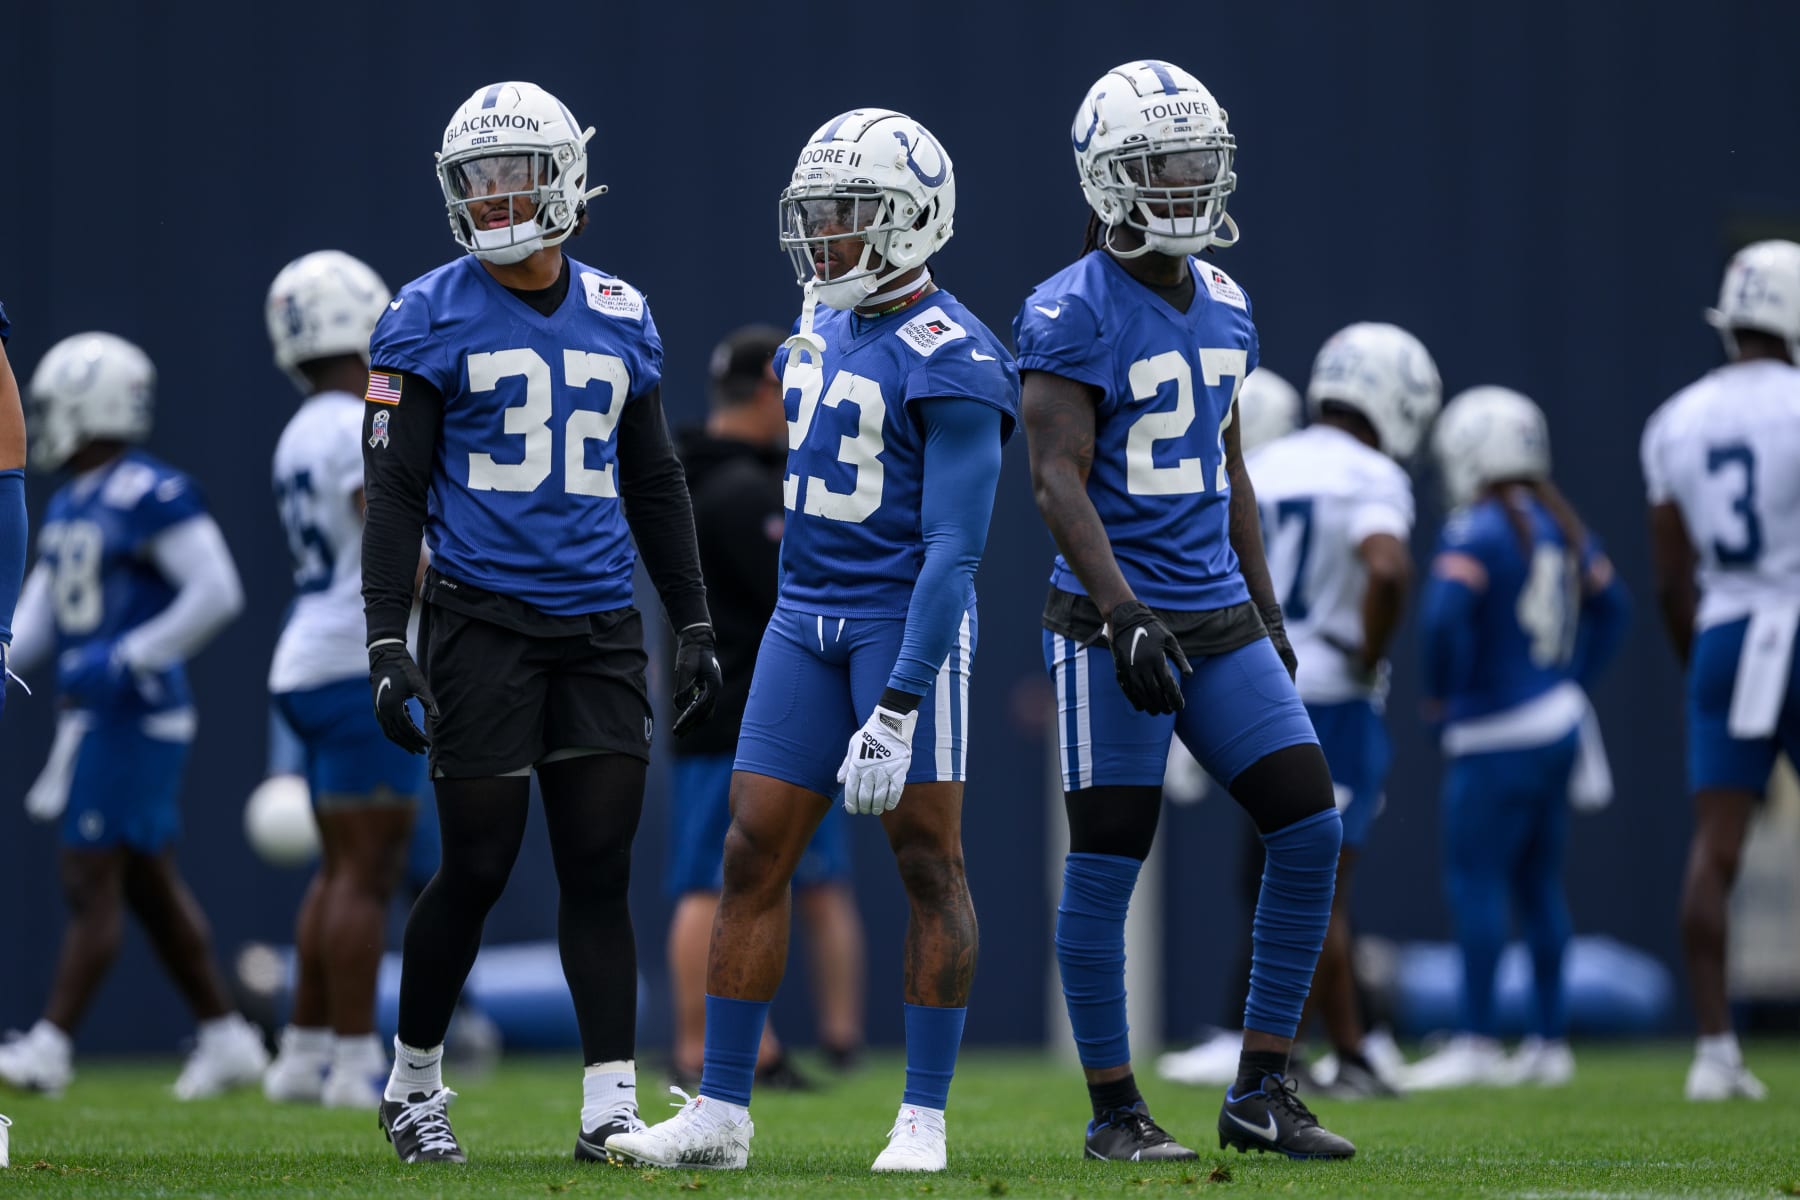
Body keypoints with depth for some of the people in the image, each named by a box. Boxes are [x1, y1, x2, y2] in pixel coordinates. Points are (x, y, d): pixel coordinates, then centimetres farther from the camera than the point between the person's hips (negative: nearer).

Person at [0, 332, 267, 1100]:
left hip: (135, 715, -9)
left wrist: (128, 660, -20)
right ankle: (227, 1041, 18)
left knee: (92, 881, -7)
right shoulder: (69, 507, 14)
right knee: (150, 886, 12)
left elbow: (217, 595, -18)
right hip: (92, 715, 9)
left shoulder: (150, 497, -15)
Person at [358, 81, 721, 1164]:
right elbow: (394, 492, -3)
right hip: (482, 619, -3)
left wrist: (696, 626, 15)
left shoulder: (620, 319, 11)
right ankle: (414, 1084, 16)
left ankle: (612, 1108, 0)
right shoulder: (431, 320, -1)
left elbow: (655, 484, 19)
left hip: (600, 626, 4)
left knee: (601, 868, -1)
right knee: (478, 866, -3)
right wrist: (387, 645, -11)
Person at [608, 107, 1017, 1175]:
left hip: (909, 620, -8)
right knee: (754, 856, 4)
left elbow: (954, 548, -19)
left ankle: (925, 1118, 3)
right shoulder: (824, 331, 11)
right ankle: (721, 1115, 7)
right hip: (807, 617, 8)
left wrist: (898, 708, -24)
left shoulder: (949, 362, -15)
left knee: (928, 860, -3)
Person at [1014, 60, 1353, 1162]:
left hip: (1221, 619, 7)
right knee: (1106, 865, -2)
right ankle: (1116, 1110, 9)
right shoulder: (1073, 315, -10)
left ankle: (1262, 1092, 6)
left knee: (1310, 826, -2)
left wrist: (1268, 613, 20)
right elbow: (1058, 480, -16)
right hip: (1116, 623, -7)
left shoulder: (1223, 305, 12)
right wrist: (1124, 615, -26)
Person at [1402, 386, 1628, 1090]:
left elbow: (1445, 617, -26)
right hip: (1559, 722, 9)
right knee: (1537, 884, 12)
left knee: (1475, 880, -5)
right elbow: (1608, 609, 21)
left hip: (1499, 740, -9)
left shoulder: (1477, 533, -14)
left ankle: (1477, 1043, -6)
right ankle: (1549, 1042, 14)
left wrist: (1441, 701, -12)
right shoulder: (1561, 526, 12)